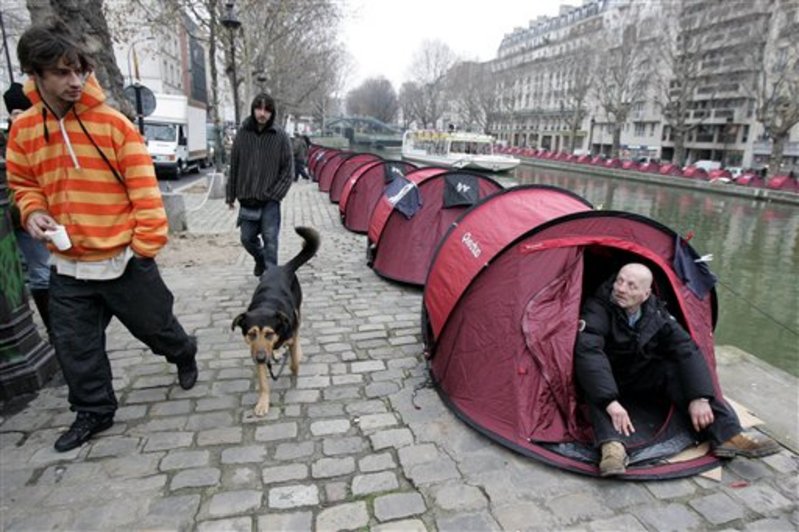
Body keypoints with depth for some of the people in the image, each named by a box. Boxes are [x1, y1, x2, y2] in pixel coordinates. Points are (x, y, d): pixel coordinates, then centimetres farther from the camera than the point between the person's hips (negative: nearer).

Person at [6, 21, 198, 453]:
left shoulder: (113, 123, -11)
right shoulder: (24, 129, 1)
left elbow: (144, 189, -11)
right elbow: (23, 184, 13)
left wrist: (146, 245, -14)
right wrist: (34, 212, -9)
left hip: (123, 259, -4)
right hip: (67, 265, 4)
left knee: (154, 325, 13)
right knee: (74, 345, 12)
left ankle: (185, 356, 44)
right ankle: (94, 411, 33)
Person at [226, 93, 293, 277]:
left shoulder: (280, 137, -6)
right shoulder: (242, 134, 0)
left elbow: (288, 170, -3)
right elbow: (234, 166, 6)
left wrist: (276, 193, -11)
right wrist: (231, 195, 7)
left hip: (270, 200, -3)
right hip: (246, 198, 3)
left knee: (270, 239, -5)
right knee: (247, 238, 10)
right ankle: (260, 260, 38)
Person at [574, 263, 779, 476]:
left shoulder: (656, 313, -12)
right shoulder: (598, 310, -30)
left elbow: (687, 349, -15)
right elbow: (587, 351, -44)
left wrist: (699, 397, -26)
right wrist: (610, 402, -52)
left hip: (643, 377, 4)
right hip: (610, 381, -4)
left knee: (675, 367, -22)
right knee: (594, 369, -38)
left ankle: (729, 436, -22)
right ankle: (612, 446, -49)